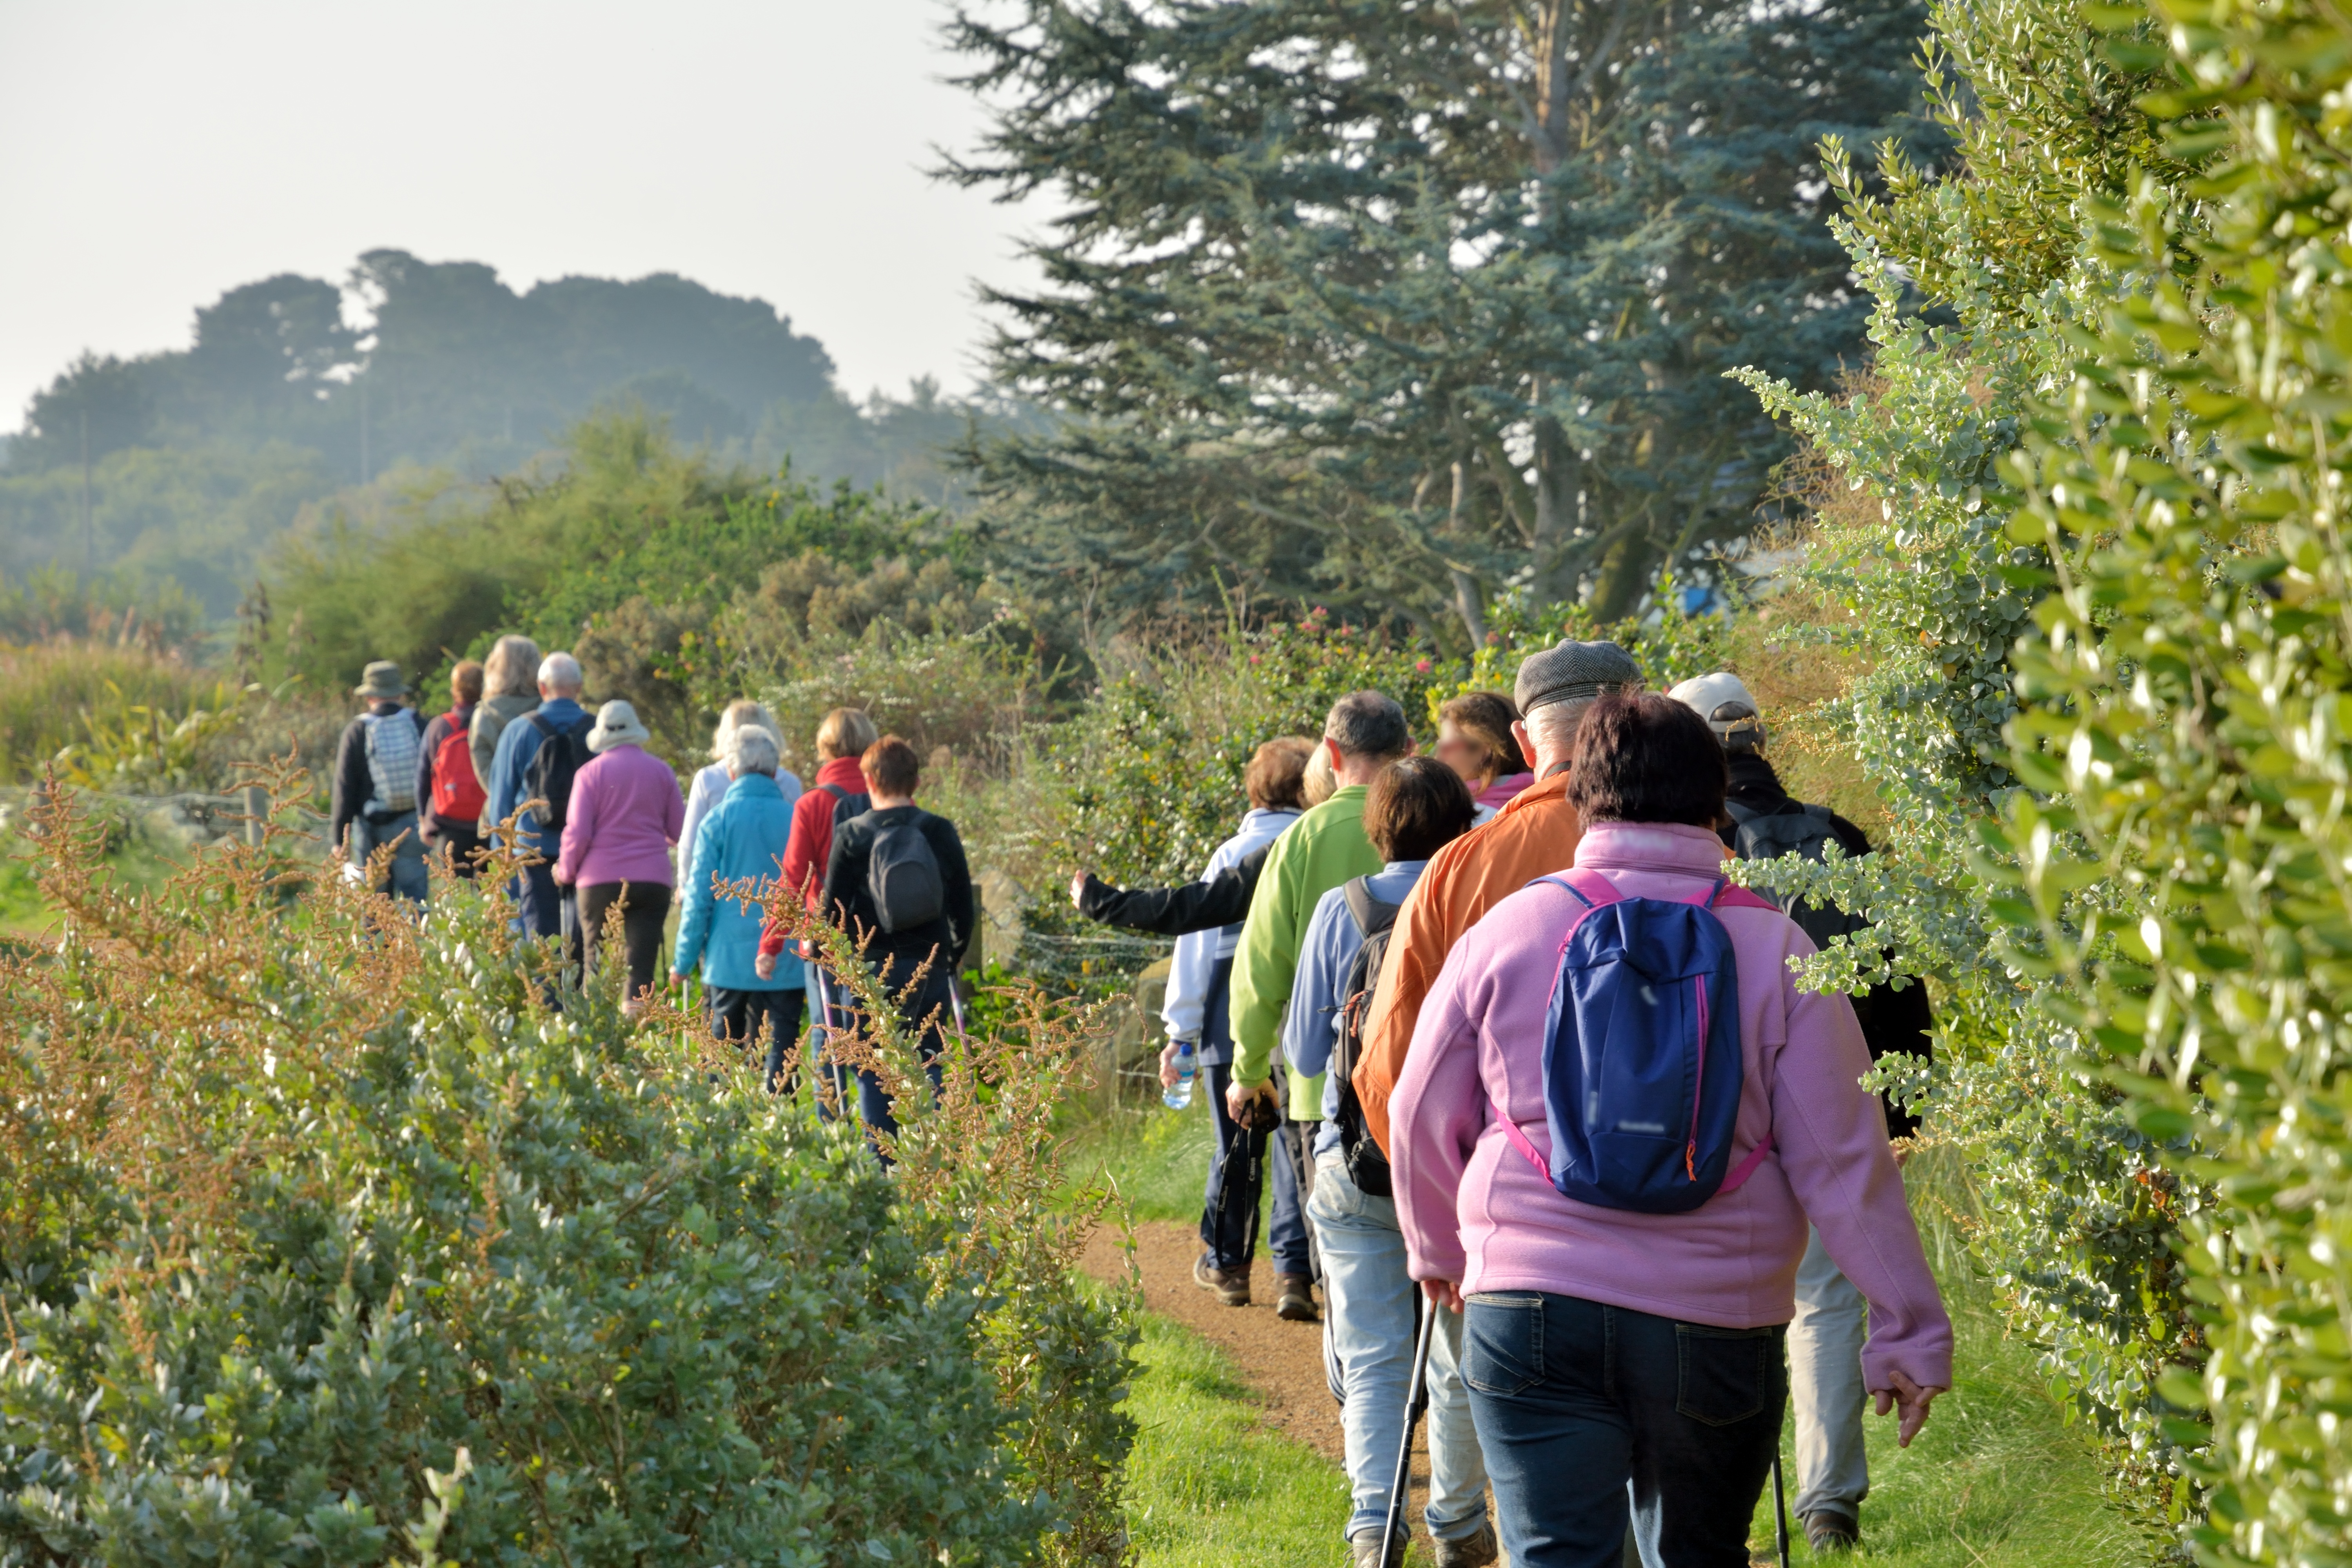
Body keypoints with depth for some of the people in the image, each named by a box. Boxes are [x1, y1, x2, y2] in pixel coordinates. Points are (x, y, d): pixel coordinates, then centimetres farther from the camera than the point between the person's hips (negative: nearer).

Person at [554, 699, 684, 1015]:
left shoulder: (591, 773, -1)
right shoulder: (661, 771, 6)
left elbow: (578, 833, -5)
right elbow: (679, 831, 9)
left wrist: (565, 872, 11)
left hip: (600, 881, -1)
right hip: (652, 880, 1)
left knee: (596, 965, 9)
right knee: (641, 965, -2)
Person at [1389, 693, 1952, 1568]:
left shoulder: (1508, 930, 1)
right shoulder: (1775, 950, -3)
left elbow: (1422, 1119, 10)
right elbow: (1844, 1163, -4)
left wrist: (1439, 1250, 28)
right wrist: (1909, 1332, 2)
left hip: (1532, 1310, 0)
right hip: (1715, 1327, 1)